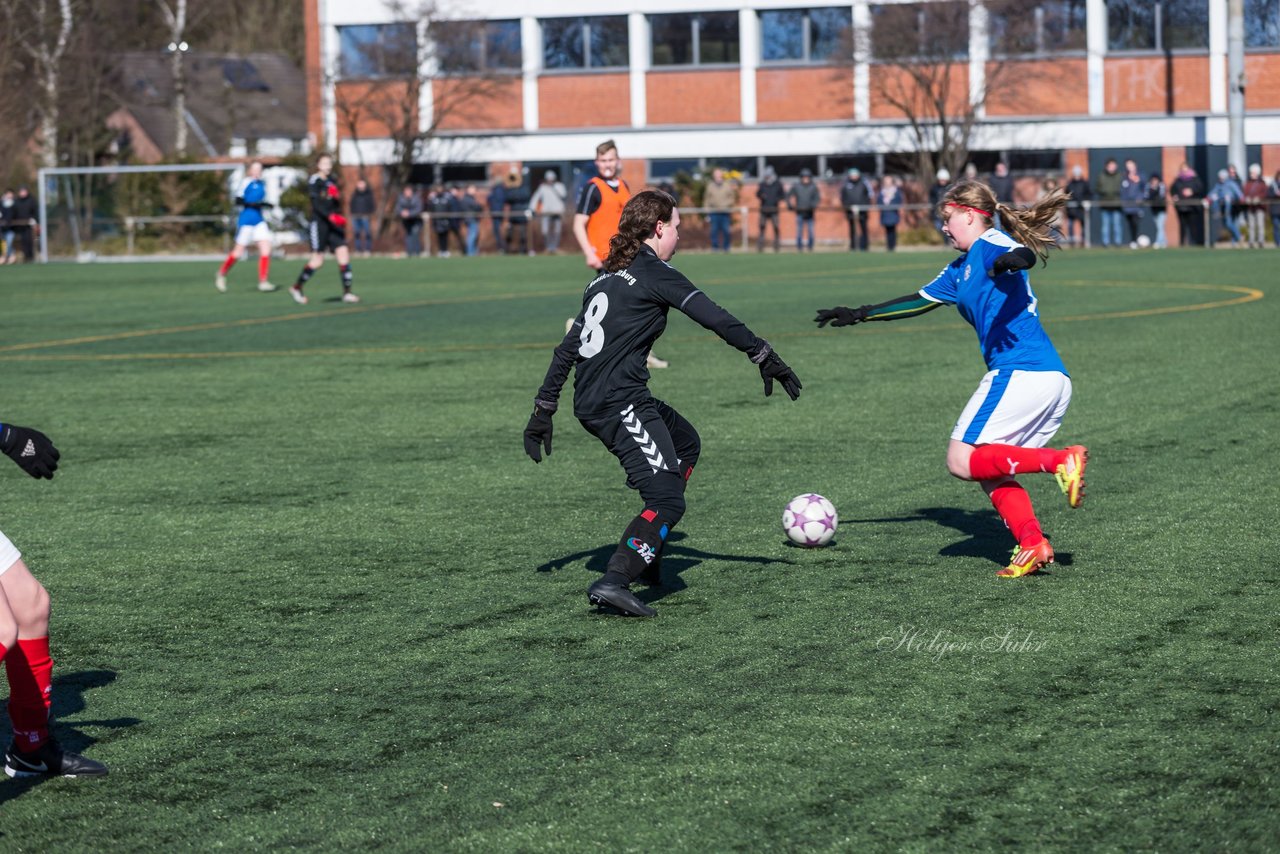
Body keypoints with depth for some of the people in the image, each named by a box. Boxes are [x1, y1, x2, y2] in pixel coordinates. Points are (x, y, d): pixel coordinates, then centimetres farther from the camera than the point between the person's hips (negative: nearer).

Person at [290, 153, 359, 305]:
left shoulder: (331, 180, 13)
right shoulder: (314, 181, -7)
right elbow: (316, 203, -19)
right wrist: (330, 216, -30)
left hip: (333, 224, 6)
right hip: (318, 223, -6)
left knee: (343, 254, -5)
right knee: (318, 260, -5)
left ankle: (347, 292, -3)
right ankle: (296, 288, 12)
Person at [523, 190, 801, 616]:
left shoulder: (606, 277, 20)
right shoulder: (654, 273, -4)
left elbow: (567, 347, 21)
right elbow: (715, 318, -10)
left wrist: (544, 408, 24)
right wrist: (765, 358, -6)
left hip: (590, 401, 9)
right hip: (621, 401, -9)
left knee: (686, 444, 27)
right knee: (667, 499, -13)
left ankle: (644, 555, 23)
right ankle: (614, 581, -29)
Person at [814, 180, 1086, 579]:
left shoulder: (990, 244, -1)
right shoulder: (960, 269, 26)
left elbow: (1026, 253, -23)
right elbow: (920, 301, 37)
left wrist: (1012, 260, -47)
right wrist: (860, 314, 40)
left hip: (1020, 372, -9)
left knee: (963, 461, -8)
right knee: (990, 472, 7)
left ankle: (1061, 460, -17)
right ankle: (1031, 543, -9)